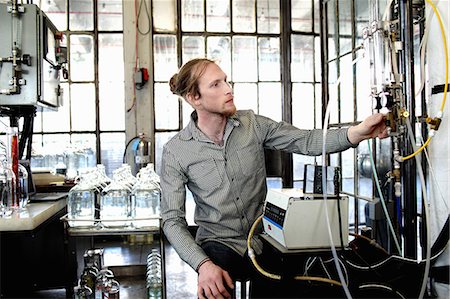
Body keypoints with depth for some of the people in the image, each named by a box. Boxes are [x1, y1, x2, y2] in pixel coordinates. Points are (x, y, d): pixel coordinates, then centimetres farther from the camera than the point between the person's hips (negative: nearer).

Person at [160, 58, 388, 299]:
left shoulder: (252, 124, -1)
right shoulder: (176, 151, -9)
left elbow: (305, 141, -8)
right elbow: (173, 220, -10)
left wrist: (358, 132, -25)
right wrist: (203, 264, -25)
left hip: (262, 237, 3)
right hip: (219, 243, -3)